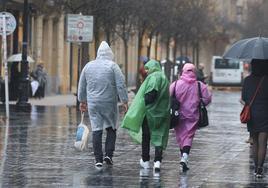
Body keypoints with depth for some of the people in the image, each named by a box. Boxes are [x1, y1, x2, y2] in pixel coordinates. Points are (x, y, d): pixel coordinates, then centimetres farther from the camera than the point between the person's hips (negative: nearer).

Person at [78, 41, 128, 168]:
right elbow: (121, 85, -8)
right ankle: (108, 154, 0)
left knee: (96, 130, 3)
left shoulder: (88, 66, 8)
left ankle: (98, 159, 1)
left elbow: (82, 86, 15)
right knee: (111, 128, 11)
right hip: (109, 103, -3)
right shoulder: (112, 66, -4)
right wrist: (124, 101, -3)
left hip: (93, 104, 3)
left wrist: (82, 101, 25)